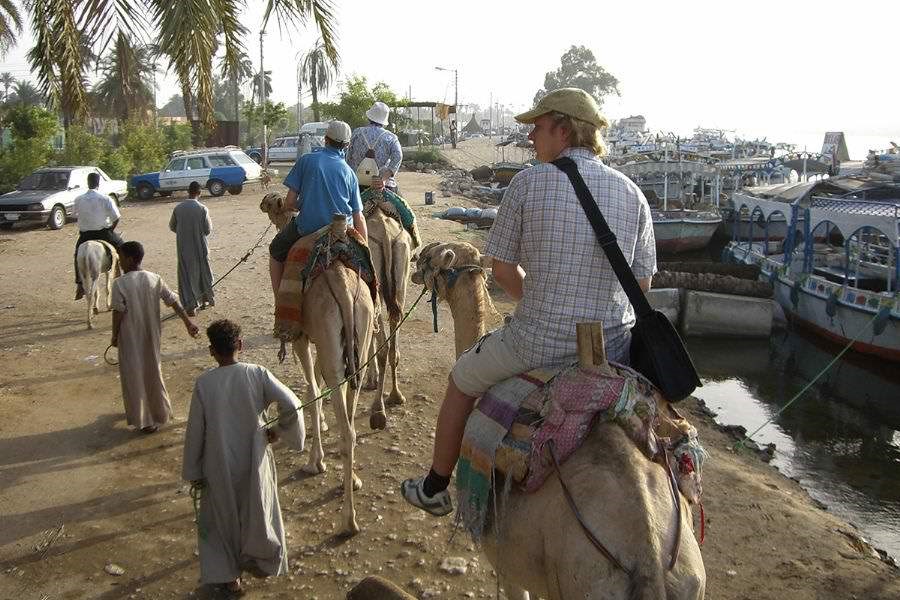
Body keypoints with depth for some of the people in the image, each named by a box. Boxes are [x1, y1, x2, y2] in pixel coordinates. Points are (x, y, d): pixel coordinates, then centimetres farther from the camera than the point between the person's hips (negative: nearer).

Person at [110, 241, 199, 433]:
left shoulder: (119, 283, -16)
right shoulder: (155, 279, -3)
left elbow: (118, 313, -15)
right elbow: (173, 301, -3)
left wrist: (114, 336, -3)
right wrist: (188, 322, 2)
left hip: (130, 338, -4)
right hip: (151, 336, 5)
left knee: (134, 375, 9)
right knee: (152, 371, 20)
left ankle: (144, 419, 15)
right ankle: (158, 412, 32)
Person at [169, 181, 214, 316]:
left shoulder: (178, 208, -5)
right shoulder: (202, 209, -13)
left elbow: (172, 226, 8)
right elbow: (208, 230, -9)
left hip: (183, 248, 1)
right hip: (199, 247, -1)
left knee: (186, 274, 7)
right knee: (203, 272, 18)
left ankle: (190, 306, 4)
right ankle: (206, 299, 32)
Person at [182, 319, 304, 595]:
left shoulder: (204, 383, -13)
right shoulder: (257, 374, -14)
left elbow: (195, 431, -7)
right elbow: (292, 405, -22)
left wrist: (193, 471, 5)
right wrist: (279, 430, -3)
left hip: (219, 468, 0)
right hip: (254, 462, 0)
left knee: (223, 518, 20)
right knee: (258, 512, 22)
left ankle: (229, 575, 29)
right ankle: (262, 562, 38)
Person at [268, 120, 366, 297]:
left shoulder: (307, 160, -2)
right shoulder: (349, 172, 5)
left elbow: (290, 201, -3)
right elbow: (359, 218, 4)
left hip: (307, 228, -2)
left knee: (275, 252, 25)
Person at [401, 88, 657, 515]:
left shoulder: (528, 182, -8)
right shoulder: (631, 193, 3)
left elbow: (502, 270, -1)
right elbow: (642, 284, 7)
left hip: (538, 345, -3)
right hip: (615, 348, 4)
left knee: (462, 380, 25)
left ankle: (434, 489, 40)